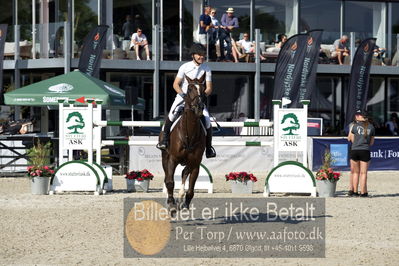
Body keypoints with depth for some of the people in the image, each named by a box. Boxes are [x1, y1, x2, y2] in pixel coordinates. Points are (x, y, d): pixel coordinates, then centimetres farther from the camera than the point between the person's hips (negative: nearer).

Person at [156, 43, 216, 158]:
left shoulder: (206, 69, 1)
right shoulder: (185, 67, -4)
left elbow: (209, 88, 1)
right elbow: (176, 84, -3)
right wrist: (183, 94, -19)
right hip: (182, 96, -2)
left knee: (207, 121, -14)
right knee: (173, 113, -30)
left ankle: (209, 148, 4)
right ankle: (164, 138, -17)